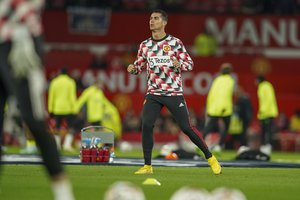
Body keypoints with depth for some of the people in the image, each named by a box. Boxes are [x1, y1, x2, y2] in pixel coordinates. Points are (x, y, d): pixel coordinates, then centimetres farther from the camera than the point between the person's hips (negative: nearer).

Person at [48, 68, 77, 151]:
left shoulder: (54, 82, 6)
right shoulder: (70, 82, -1)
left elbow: (51, 97, 7)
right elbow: (72, 97, -5)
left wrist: (50, 110, 11)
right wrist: (73, 109, -3)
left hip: (57, 109, 3)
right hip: (68, 109, -3)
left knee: (57, 128, 13)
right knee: (71, 128, 2)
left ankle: (56, 145, 8)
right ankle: (67, 144, -13)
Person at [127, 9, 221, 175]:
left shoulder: (175, 43, -3)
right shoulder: (145, 45, 8)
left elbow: (190, 63, -1)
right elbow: (140, 65, 17)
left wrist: (179, 65, -22)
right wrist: (133, 68, -6)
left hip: (174, 93, -3)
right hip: (153, 93, 3)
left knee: (186, 127, -5)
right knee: (146, 125, -14)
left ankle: (210, 157, 12)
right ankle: (147, 166, -4)